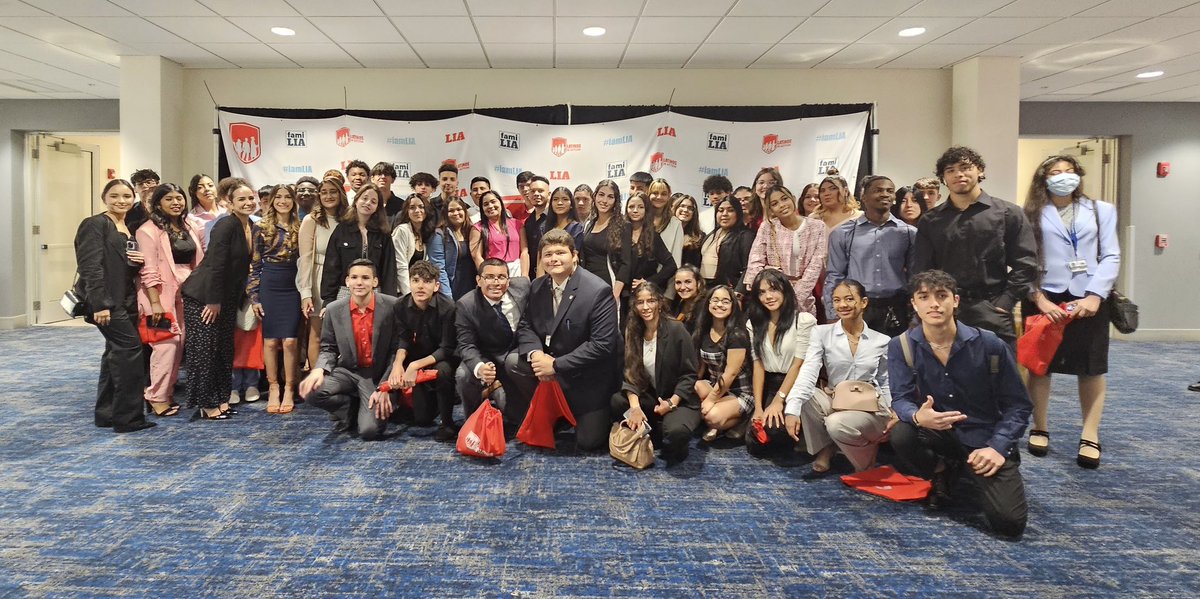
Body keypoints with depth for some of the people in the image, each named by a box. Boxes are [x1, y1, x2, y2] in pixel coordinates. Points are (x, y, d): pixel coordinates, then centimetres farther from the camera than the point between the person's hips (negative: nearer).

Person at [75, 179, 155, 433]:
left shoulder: (131, 229, 16)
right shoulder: (94, 225, -7)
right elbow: (90, 266, -16)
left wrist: (142, 261, -1)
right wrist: (99, 304, -23)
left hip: (126, 300, 8)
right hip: (106, 301, -8)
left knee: (116, 353, 11)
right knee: (130, 346, -13)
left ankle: (106, 413, 19)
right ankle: (127, 417, -8)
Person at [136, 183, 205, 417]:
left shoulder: (190, 228, 11)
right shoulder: (148, 230, -7)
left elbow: (198, 262, 15)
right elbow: (148, 270, -13)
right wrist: (155, 302, -18)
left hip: (186, 293, 6)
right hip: (162, 294, -6)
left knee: (179, 343, 7)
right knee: (167, 343, -11)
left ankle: (168, 393, 18)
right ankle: (156, 396, 1)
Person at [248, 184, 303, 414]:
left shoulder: (299, 227, 8)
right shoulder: (262, 227, 2)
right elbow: (254, 263, 2)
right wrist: (254, 295, -4)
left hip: (292, 288, 1)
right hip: (268, 287, -1)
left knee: (290, 341, -5)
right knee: (270, 340, 2)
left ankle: (289, 390, 5)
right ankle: (273, 389, 13)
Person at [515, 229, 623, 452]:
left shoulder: (599, 291, -22)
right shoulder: (537, 287, -1)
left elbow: (602, 344, -26)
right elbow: (525, 326, 5)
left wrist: (556, 365, -24)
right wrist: (535, 353, -18)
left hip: (589, 378, -5)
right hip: (550, 370, 5)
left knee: (589, 441, -6)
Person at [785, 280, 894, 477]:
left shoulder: (881, 341, 3)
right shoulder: (822, 333, -1)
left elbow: (885, 382, 14)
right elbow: (808, 373, -15)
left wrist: (894, 414, -4)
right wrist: (792, 410, -29)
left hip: (871, 409, -1)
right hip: (835, 404, 2)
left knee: (836, 423, -33)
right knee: (805, 396, -29)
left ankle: (866, 463, 0)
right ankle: (824, 452, -7)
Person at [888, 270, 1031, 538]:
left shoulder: (990, 345, -12)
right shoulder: (901, 347, -8)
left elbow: (1018, 405, -5)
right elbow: (901, 400, -12)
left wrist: (997, 446, -19)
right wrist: (918, 416, -36)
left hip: (985, 438, -1)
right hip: (939, 435, 2)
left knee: (1009, 522, -18)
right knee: (901, 435, -33)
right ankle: (943, 473, 4)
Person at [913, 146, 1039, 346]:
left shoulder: (1008, 213, 6)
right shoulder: (931, 221, 11)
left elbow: (1025, 264, 2)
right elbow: (921, 270, 6)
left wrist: (1003, 304, -7)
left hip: (993, 313, -1)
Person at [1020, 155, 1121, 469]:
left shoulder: (1101, 210, 11)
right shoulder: (1031, 214, 4)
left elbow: (1111, 257, 3)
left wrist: (1094, 296, -10)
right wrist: (1039, 298, -14)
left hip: (1089, 298, 2)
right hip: (1044, 298, -1)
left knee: (1091, 368, 3)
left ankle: (1090, 436, 10)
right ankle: (1039, 428, 20)